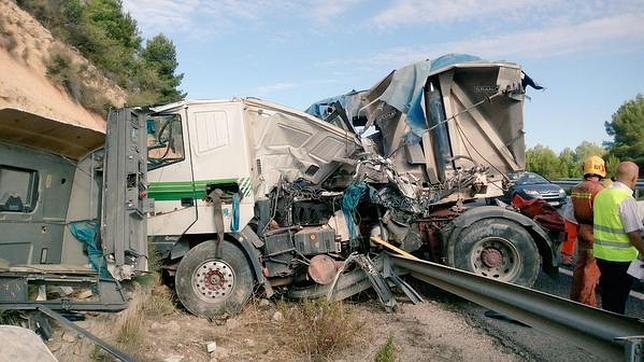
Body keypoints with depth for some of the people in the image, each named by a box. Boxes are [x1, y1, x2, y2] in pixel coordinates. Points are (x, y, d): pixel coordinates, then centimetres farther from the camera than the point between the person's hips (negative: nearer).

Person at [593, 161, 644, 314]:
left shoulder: (602, 194, 4)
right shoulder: (626, 199, -19)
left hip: (601, 254, 7)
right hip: (620, 257, -7)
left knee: (607, 293, 21)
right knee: (617, 301, 6)